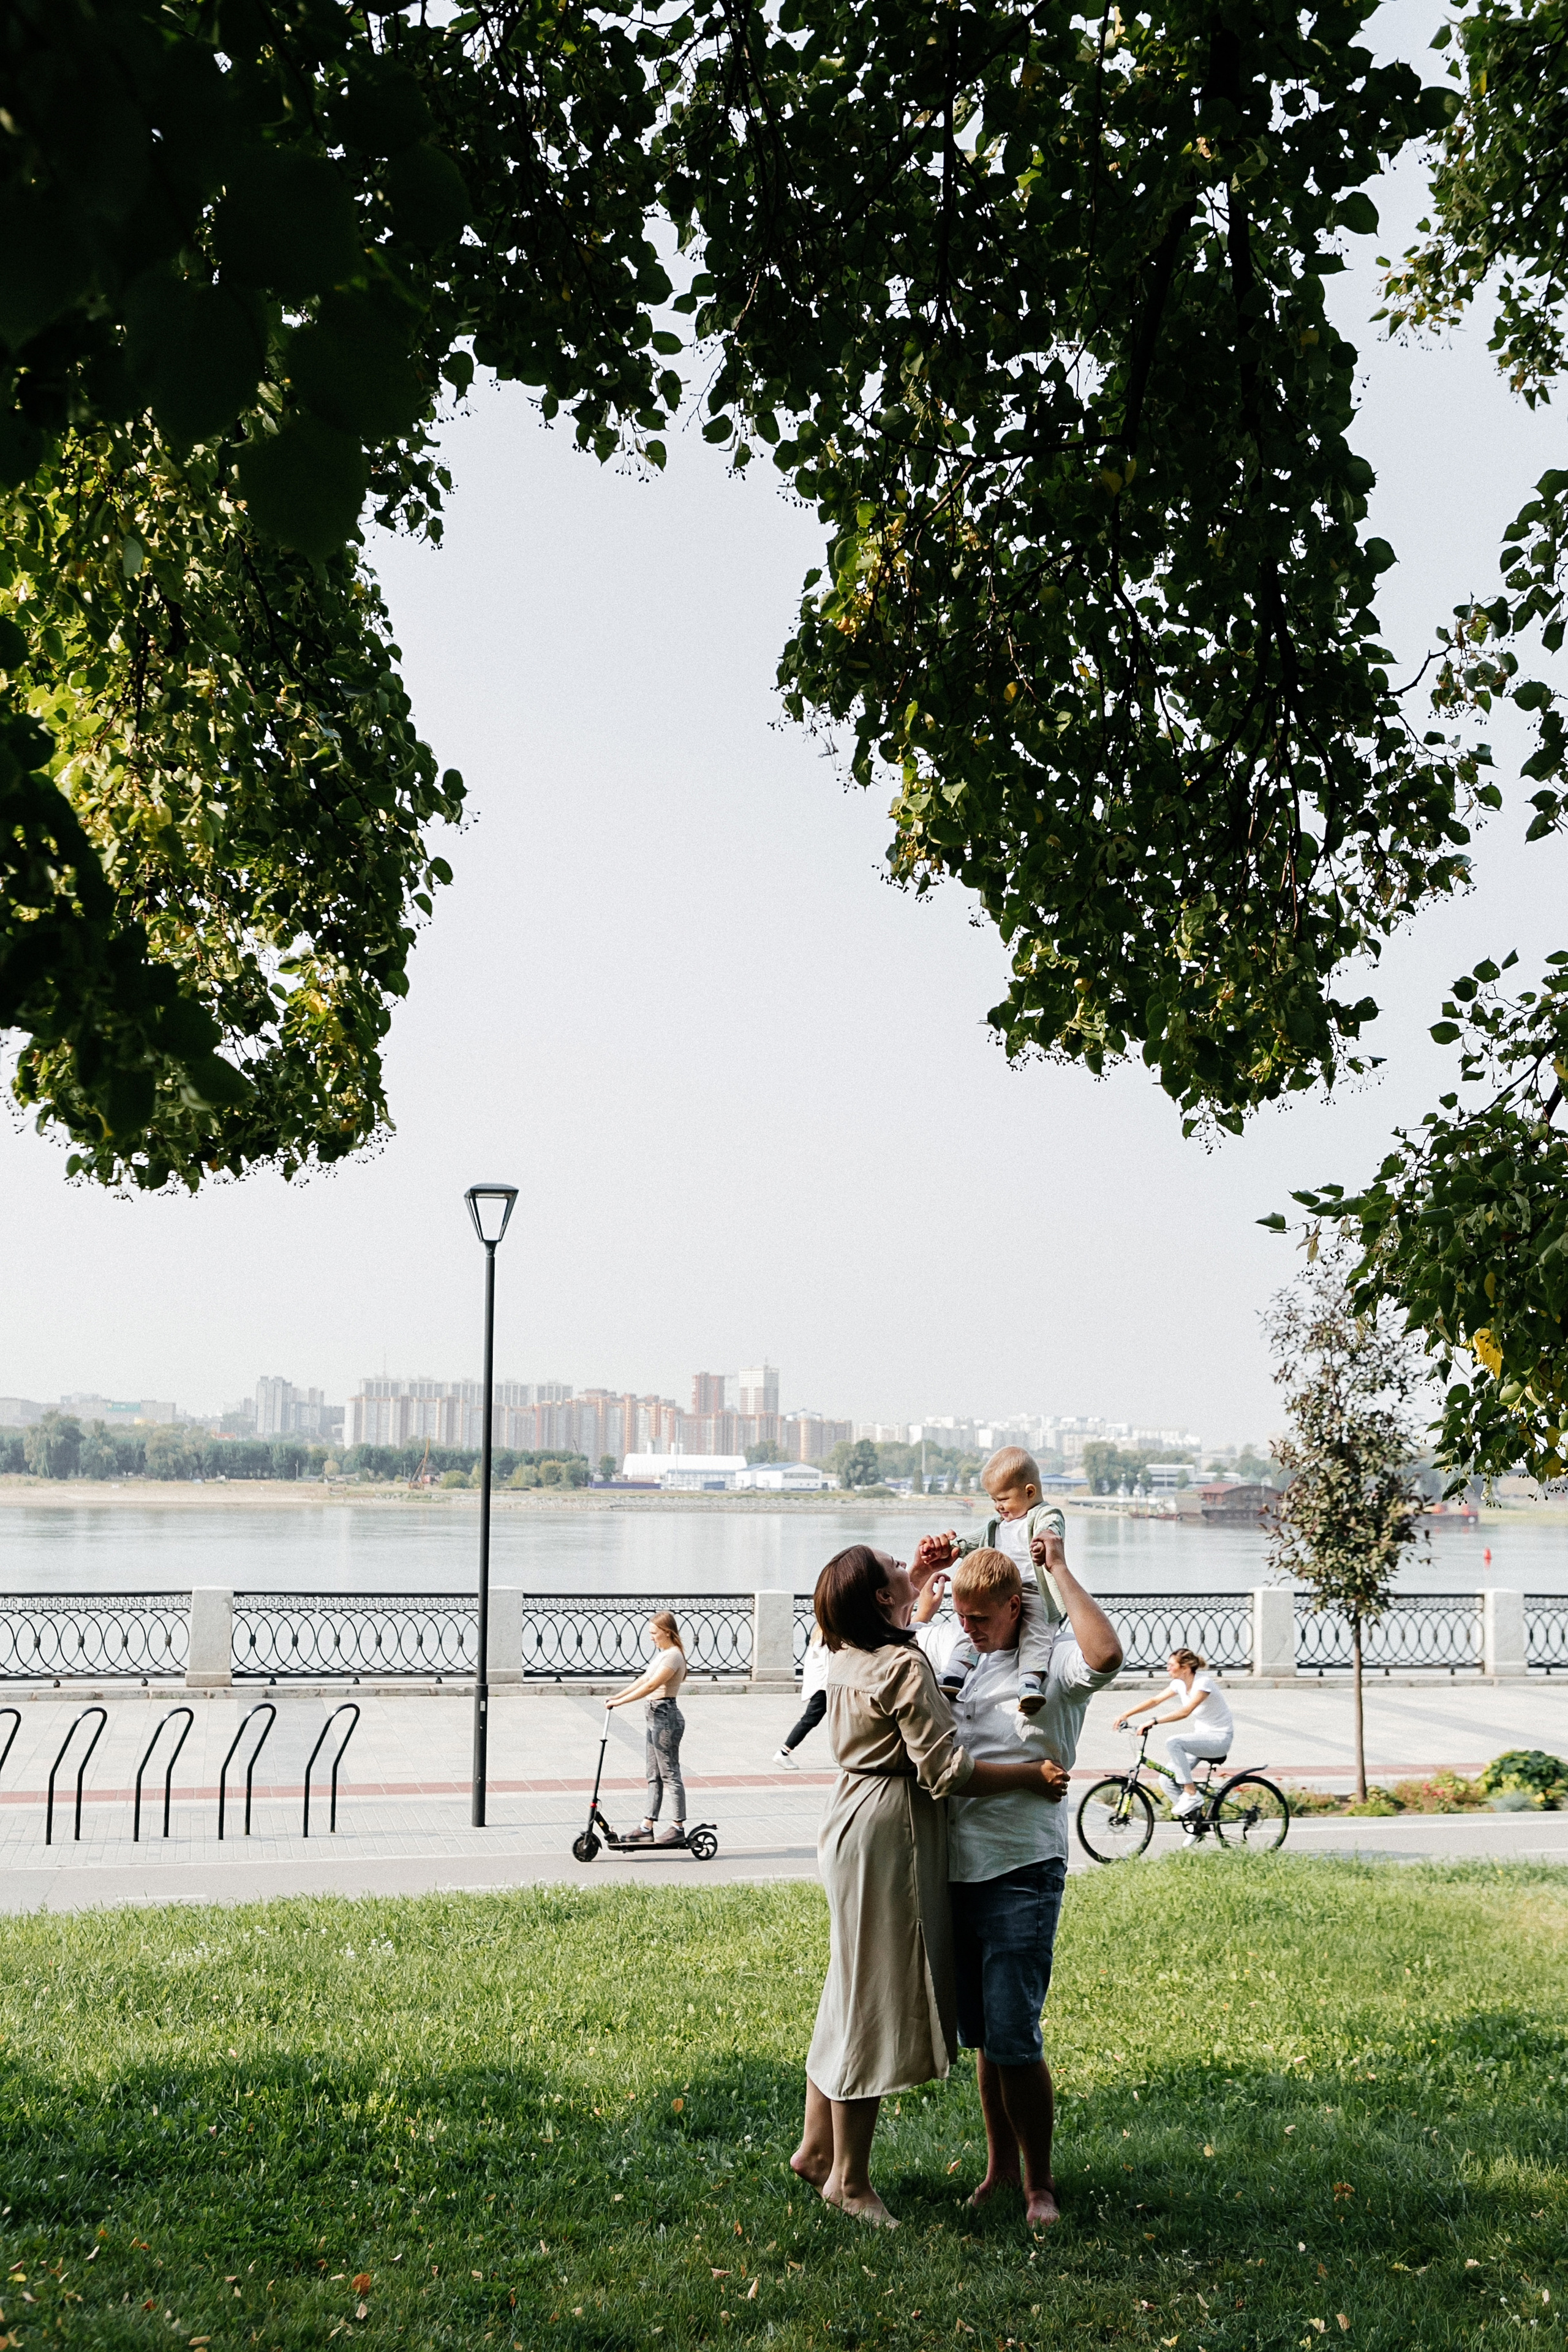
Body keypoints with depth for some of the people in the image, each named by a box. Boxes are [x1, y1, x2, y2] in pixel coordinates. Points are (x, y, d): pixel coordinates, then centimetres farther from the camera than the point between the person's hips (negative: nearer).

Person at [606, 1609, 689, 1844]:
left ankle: (679, 1827, 4)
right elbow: (644, 1680, 19)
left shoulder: (673, 1656, -17)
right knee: (654, 1776, 10)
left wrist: (620, 1702, -21)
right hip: (656, 1716, 10)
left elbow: (651, 1686, -22)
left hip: (666, 1717, -10)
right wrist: (618, 1696, 11)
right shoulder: (661, 1653, 15)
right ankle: (647, 1828, 13)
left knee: (670, 1774, -3)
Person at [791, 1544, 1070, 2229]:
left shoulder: (846, 1660, 7)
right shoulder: (904, 1669, -21)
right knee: (876, 1999, -1)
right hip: (889, 1834, -10)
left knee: (852, 1990, 18)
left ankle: (817, 2145, 28)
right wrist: (1033, 1773, -12)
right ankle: (850, 2177, 8)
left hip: (851, 1822, 10)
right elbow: (945, 1770, -22)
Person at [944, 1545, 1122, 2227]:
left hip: (1022, 1871, -6)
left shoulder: (1054, 1661, -8)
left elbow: (1106, 1654, -32)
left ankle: (1038, 2182, 11)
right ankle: (1001, 2163, 28)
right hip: (960, 1868, 6)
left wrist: (1060, 1570, -22)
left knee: (1013, 2039, -5)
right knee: (981, 2036, 14)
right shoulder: (962, 1659, 12)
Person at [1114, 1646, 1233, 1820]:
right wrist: (1126, 1715, -9)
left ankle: (1191, 1794, -21)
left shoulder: (1203, 1683, -23)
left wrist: (1154, 1722, -41)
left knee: (1173, 1742, -31)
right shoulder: (1180, 1683, 1)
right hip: (1202, 1737, 8)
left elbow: (1185, 1711, -36)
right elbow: (1155, 1700, 2)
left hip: (1220, 1738, -8)